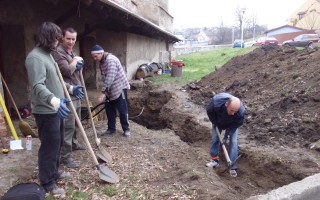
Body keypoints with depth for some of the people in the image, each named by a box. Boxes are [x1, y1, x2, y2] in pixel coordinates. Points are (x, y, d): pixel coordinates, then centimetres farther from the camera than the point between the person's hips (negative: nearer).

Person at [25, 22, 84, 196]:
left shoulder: (47, 54, 13)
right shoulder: (35, 57, -19)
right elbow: (38, 86, -32)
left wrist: (70, 88, 28)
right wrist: (54, 101, -46)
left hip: (55, 109, 10)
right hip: (46, 111, -10)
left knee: (58, 143, 20)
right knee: (50, 146, 0)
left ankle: (54, 171, 38)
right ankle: (48, 183, 14)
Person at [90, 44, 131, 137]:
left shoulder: (110, 60, -23)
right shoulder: (101, 62, 7)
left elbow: (110, 78, -31)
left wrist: (103, 93, -33)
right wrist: (105, 91, 19)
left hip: (120, 87, -9)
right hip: (110, 89, 9)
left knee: (122, 110, -1)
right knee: (109, 109, 10)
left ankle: (126, 129, 12)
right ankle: (111, 129, 22)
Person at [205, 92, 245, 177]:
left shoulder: (241, 111, -41)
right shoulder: (216, 102, -43)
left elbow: (237, 124, -23)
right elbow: (209, 111, -20)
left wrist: (226, 135, -23)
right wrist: (216, 124, -13)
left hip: (232, 124, -1)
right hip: (218, 121, 1)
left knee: (233, 141, -8)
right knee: (215, 138, 1)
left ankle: (233, 167, 0)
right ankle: (215, 160, 19)